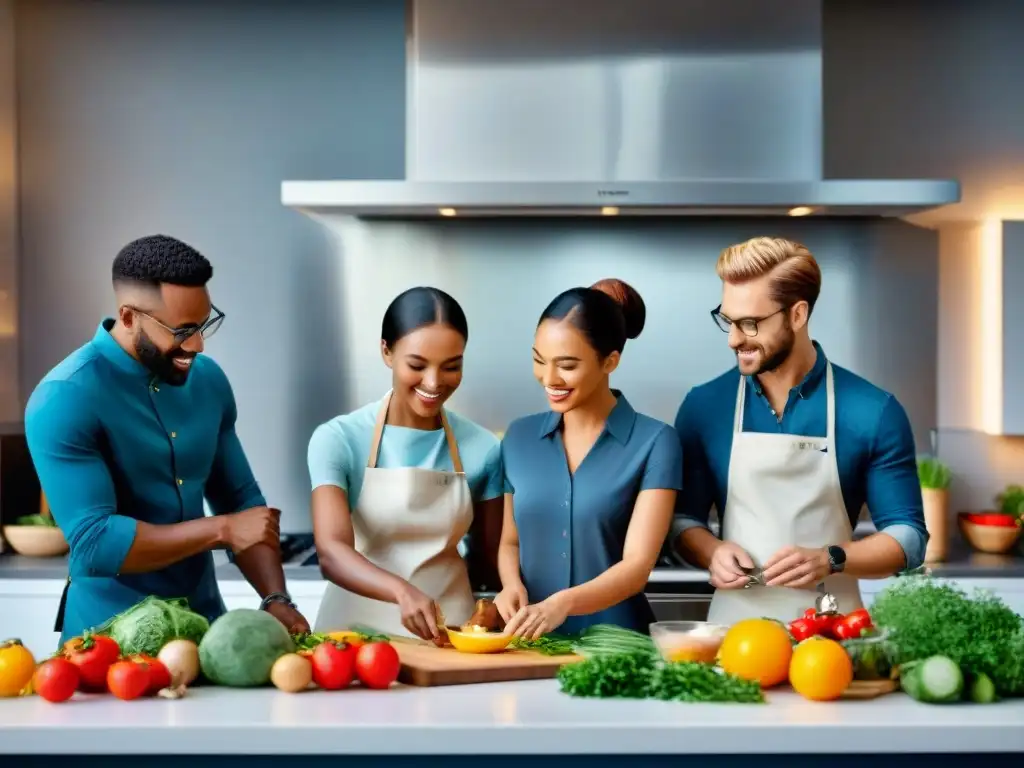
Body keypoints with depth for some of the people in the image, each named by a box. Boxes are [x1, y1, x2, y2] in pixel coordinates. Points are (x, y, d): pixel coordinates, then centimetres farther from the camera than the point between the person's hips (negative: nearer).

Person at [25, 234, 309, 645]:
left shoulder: (208, 380, 3)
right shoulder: (64, 400, -14)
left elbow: (241, 501, 9)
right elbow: (92, 544, -20)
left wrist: (276, 600, -4)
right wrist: (221, 529, -17)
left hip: (206, 624, 4)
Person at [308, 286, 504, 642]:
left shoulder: (483, 449, 0)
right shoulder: (338, 439, -7)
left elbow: (491, 554, 9)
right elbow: (331, 552, -17)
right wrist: (402, 591, -33)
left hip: (449, 632, 2)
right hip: (357, 627, -1)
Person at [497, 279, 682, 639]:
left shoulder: (653, 442, -3)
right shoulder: (519, 437, 9)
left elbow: (637, 565, -9)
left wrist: (562, 604, -24)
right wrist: (512, 584, -2)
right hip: (531, 643, 3)